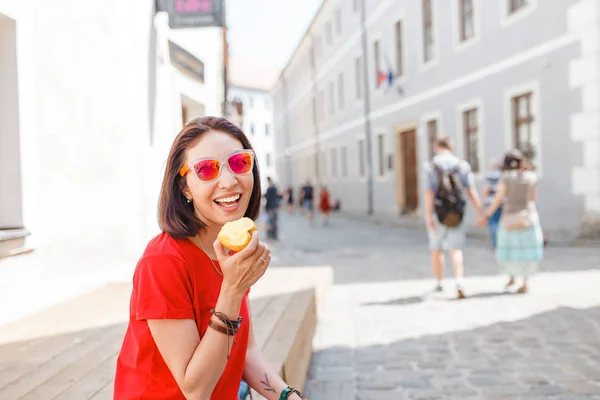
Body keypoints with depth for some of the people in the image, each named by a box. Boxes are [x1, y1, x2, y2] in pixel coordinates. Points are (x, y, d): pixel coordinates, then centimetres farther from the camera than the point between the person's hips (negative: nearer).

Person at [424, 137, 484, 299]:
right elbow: (471, 192, -3)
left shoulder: (432, 165, -6)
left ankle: (439, 283, 25)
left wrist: (428, 216, -19)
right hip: (456, 214, 1)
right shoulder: (462, 165, 2)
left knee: (437, 250, 15)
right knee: (456, 251, 0)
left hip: (439, 213, -1)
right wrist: (481, 214, -1)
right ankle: (459, 284, -21)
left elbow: (429, 192, -16)